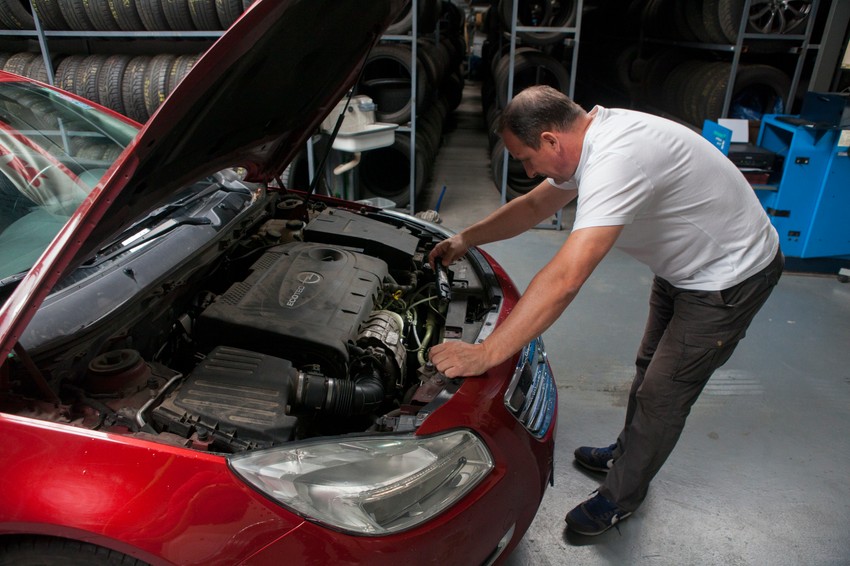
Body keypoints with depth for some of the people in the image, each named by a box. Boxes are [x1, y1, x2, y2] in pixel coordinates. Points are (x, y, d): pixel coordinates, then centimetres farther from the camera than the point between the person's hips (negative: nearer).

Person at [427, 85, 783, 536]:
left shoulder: (616, 160, -38)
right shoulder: (589, 138, -7)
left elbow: (564, 279, -46)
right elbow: (534, 205, 8)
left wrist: (484, 354, -43)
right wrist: (465, 239, 4)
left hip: (731, 276, -9)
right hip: (683, 265, 10)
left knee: (662, 393, 1)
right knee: (649, 367, 22)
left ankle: (621, 497, 23)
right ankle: (627, 453, 45)